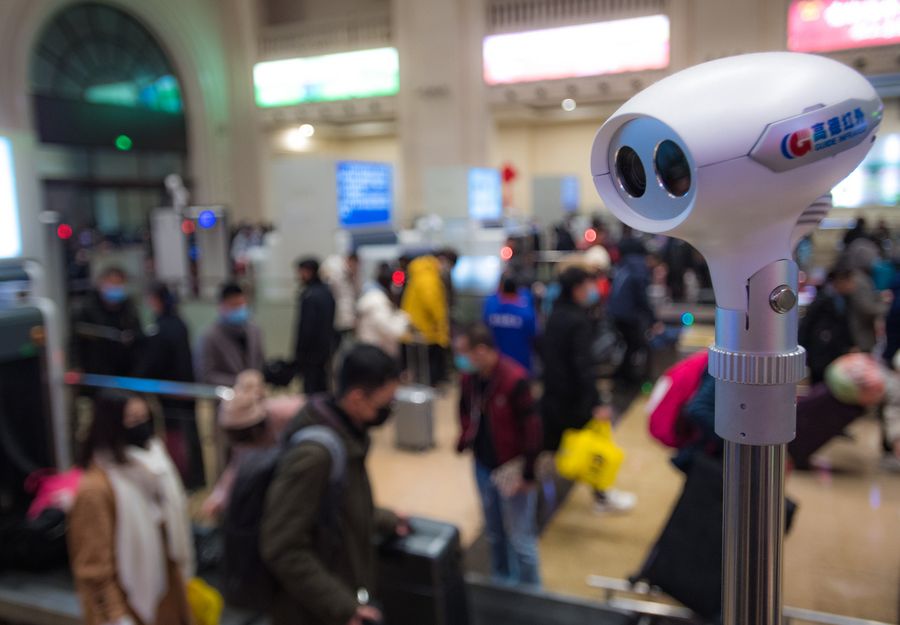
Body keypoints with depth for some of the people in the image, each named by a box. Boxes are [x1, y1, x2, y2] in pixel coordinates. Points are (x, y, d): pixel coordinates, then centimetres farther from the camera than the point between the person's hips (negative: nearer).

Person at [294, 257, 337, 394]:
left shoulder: (309, 296, -19)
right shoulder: (327, 292, 8)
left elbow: (305, 328, -19)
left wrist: (298, 354, -12)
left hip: (311, 352, -8)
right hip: (326, 348, 8)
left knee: (310, 388, -2)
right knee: (322, 386, 16)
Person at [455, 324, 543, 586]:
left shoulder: (515, 379, -24)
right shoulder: (469, 377, -4)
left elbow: (531, 427, -20)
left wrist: (527, 473, -16)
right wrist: (465, 441, 3)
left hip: (511, 469, -6)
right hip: (483, 468, 6)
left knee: (520, 539, 6)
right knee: (494, 534, 23)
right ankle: (501, 584, 43)